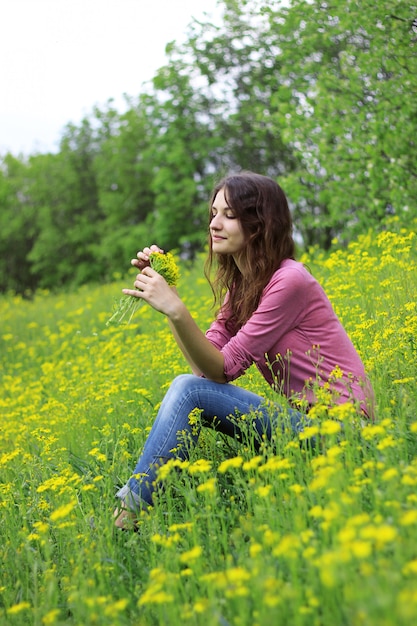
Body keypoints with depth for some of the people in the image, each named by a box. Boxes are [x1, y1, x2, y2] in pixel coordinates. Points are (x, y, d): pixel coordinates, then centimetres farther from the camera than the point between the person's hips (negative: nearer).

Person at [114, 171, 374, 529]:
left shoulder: (288, 280, -15)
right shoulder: (240, 285, 11)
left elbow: (224, 368, -17)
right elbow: (204, 366, 0)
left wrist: (176, 310, -27)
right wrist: (165, 295, -5)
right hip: (303, 416, 9)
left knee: (189, 391, -19)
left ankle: (128, 516, -10)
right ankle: (131, 507, 3)